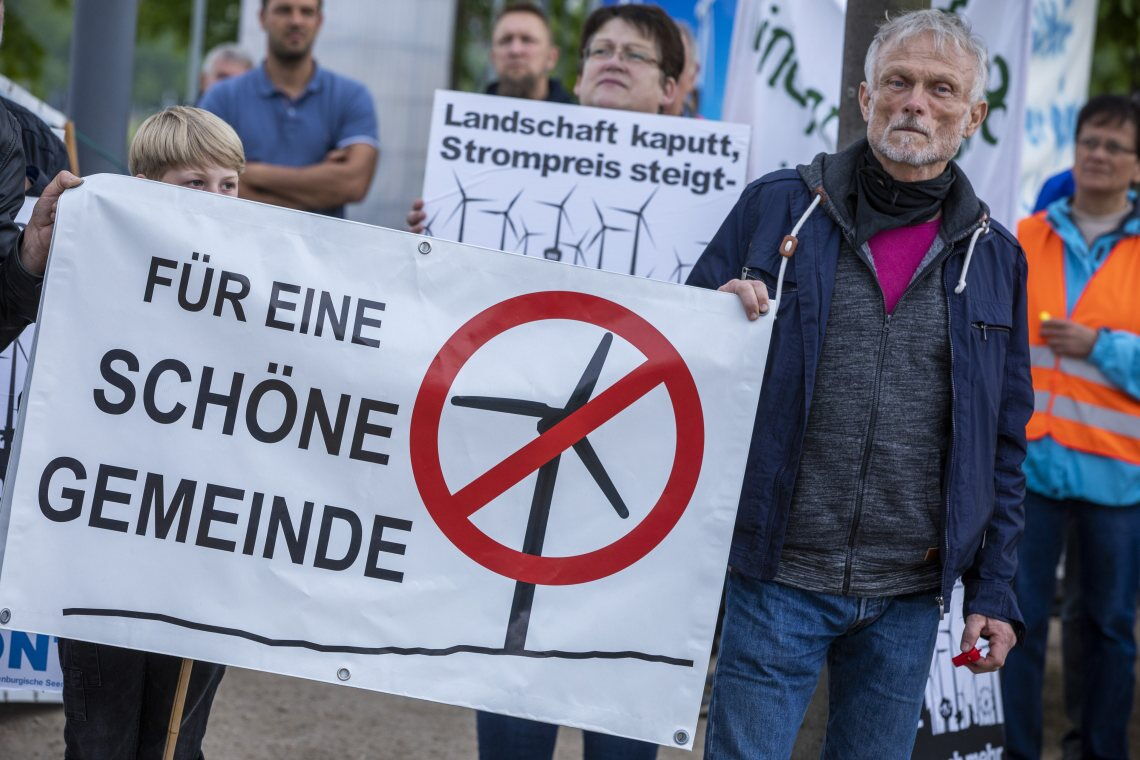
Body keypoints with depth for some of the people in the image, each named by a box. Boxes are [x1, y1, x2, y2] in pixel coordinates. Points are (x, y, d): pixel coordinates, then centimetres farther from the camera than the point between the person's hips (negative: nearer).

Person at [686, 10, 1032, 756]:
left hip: (909, 596, 3)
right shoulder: (779, 207, 0)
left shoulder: (995, 256, 7)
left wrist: (995, 589, 6)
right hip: (778, 576, -2)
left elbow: (1004, 445, 11)